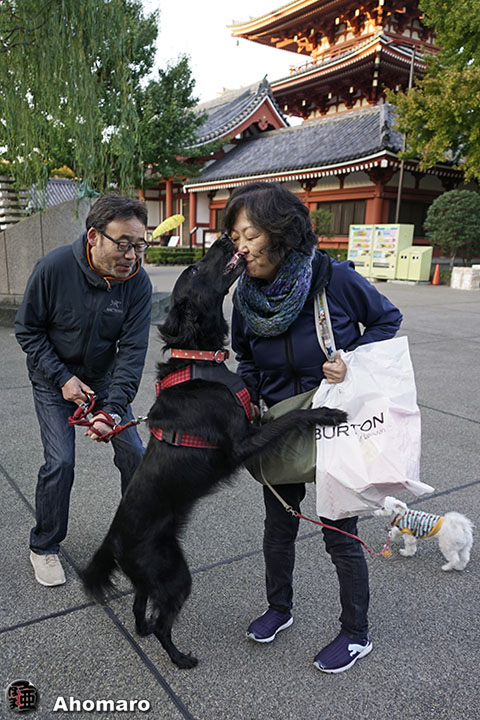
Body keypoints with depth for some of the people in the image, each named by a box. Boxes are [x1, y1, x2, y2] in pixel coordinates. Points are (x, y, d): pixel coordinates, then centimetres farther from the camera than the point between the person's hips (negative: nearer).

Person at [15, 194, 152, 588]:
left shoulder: (138, 282, -20)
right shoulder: (53, 268, -25)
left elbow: (132, 350, -22)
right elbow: (28, 329, -11)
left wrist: (114, 409, -33)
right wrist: (63, 378, -18)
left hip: (104, 378, 3)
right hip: (54, 380, -2)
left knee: (133, 453, 0)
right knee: (60, 462, -11)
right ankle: (44, 547, 14)